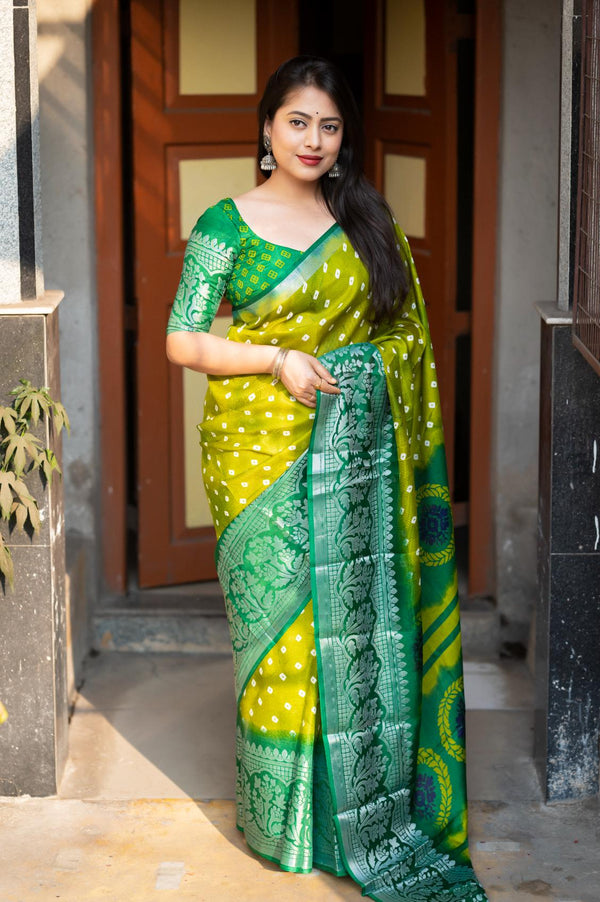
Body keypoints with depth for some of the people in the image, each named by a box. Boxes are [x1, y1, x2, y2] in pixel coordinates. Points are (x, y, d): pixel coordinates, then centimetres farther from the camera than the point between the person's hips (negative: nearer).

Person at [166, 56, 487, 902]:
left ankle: (370, 806, 17)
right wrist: (278, 359, -13)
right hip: (263, 453, -3)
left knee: (361, 622, 5)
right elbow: (181, 340, -3)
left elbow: (402, 338, 14)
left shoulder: (368, 222, 9)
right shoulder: (226, 225, 0)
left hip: (360, 456, 3)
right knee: (280, 619, 1)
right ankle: (288, 813, 14)